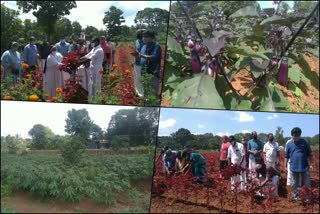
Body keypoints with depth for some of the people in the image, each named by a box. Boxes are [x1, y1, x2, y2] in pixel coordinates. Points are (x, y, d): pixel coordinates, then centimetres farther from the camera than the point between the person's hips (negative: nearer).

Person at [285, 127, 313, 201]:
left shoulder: (305, 142, -1)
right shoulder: (289, 144, 2)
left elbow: (310, 154, 3)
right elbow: (287, 156, 8)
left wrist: (311, 164, -2)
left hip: (305, 167, -1)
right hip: (294, 167, 1)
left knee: (307, 184, 4)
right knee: (295, 184, 12)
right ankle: (296, 196, 25)